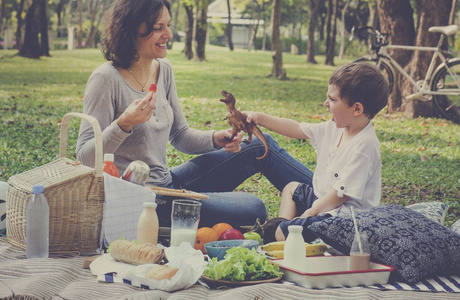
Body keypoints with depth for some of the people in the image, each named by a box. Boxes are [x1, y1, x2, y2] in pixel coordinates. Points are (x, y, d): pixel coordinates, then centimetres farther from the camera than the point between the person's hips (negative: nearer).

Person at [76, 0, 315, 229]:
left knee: (261, 147, 4)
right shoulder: (106, 80, -17)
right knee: (251, 210, -19)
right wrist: (123, 124, -34)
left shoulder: (163, 70, 6)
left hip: (168, 183, 8)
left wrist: (215, 139, -4)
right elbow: (85, 158, -19)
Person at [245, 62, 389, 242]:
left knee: (284, 233, -20)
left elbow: (342, 193, -27)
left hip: (342, 214, -10)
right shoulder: (336, 128, 1)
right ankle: (278, 225, 16)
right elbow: (298, 130, 12)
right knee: (291, 188, 29)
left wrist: (308, 213, -20)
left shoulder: (364, 146, -27)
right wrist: (260, 118, 11)